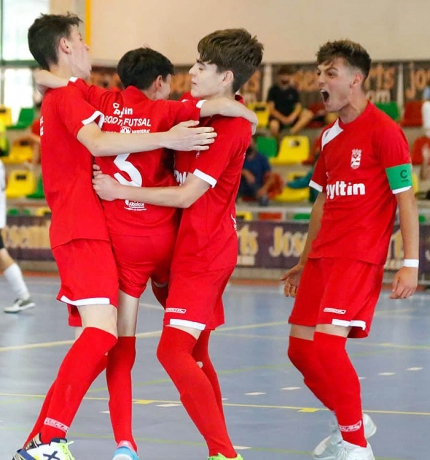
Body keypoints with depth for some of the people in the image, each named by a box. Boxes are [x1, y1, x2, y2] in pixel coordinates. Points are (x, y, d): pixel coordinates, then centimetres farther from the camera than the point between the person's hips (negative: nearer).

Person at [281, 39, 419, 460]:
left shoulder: (383, 130, -10)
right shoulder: (329, 136, 13)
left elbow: (406, 199, -11)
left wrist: (410, 263, -17)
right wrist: (304, 263, 24)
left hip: (360, 256, -8)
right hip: (323, 255, 8)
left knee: (326, 343, -20)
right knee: (300, 349, 7)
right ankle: (354, 421, 28)